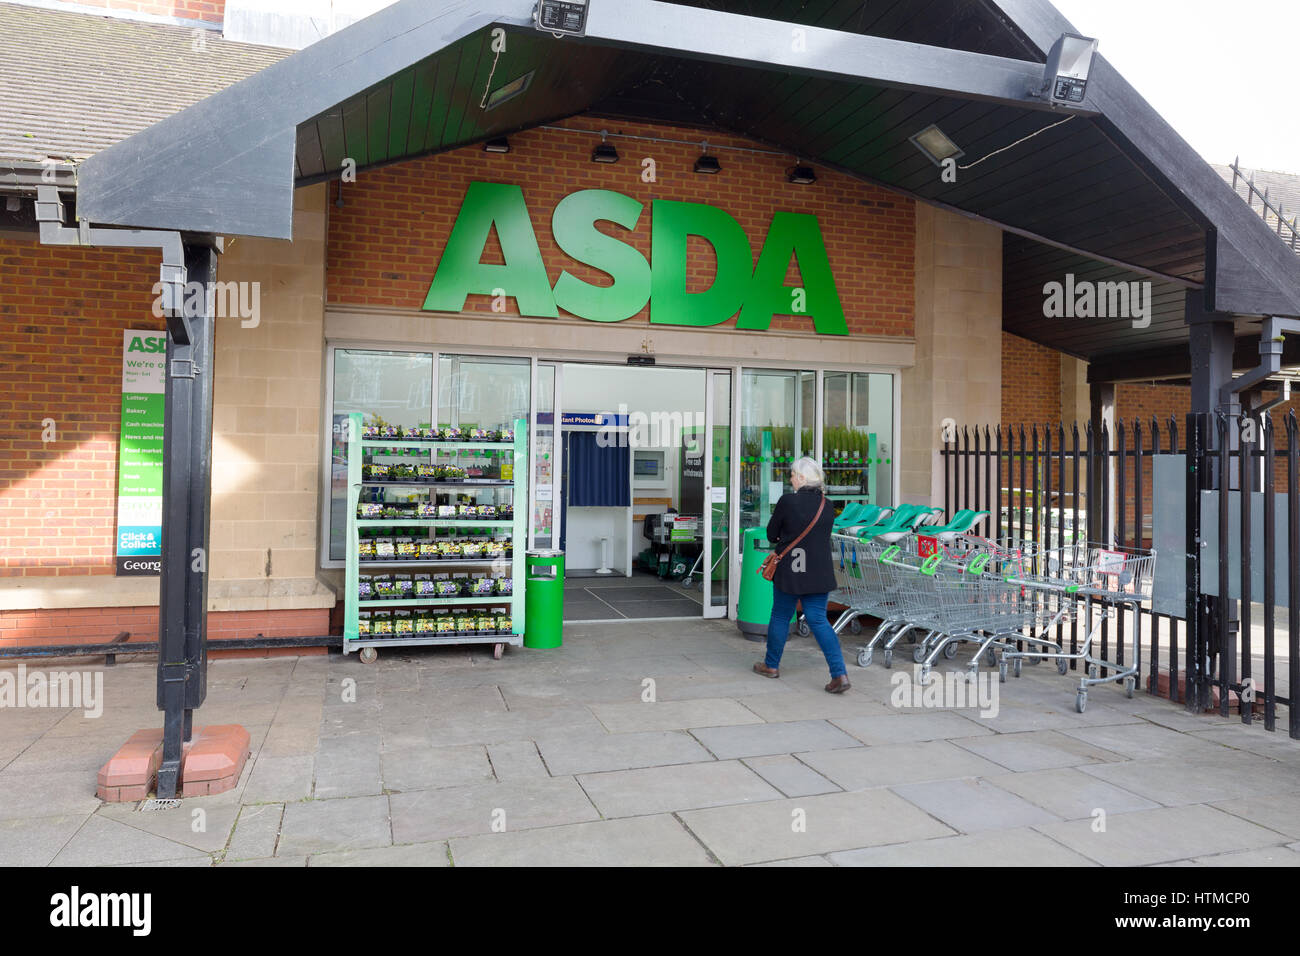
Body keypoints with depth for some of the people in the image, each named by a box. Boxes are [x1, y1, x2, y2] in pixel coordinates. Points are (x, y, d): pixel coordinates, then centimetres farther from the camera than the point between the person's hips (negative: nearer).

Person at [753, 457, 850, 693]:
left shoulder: (787, 501, -13)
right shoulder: (827, 505, 2)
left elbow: (771, 534, -4)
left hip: (790, 571, -4)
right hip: (820, 573, 4)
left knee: (780, 617, 13)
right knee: (819, 620, 5)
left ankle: (771, 665, 29)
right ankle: (839, 673, -5)